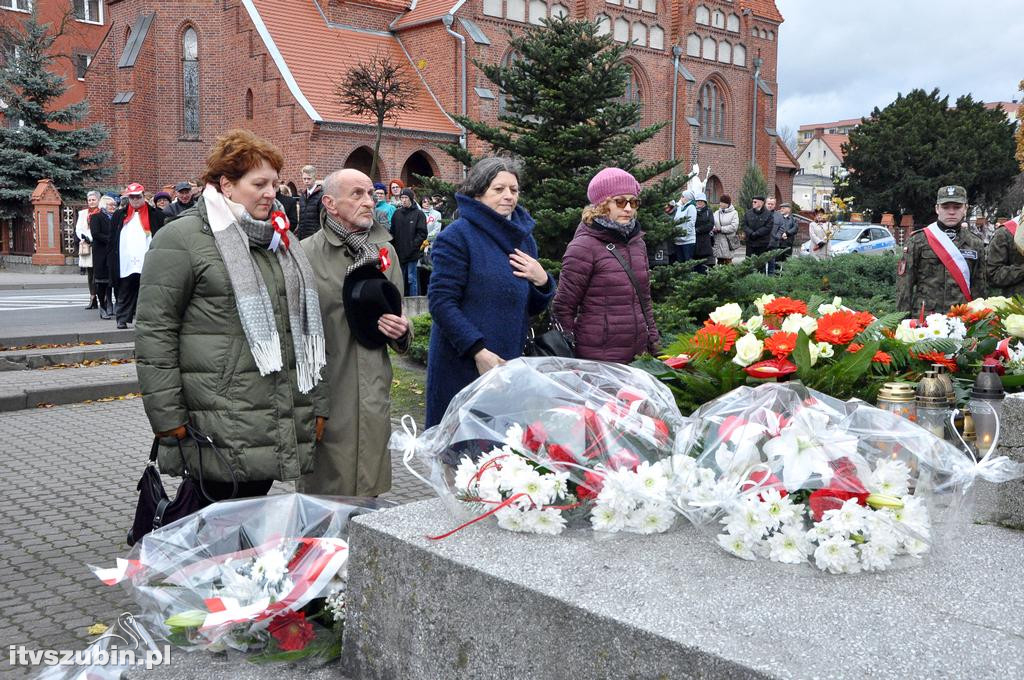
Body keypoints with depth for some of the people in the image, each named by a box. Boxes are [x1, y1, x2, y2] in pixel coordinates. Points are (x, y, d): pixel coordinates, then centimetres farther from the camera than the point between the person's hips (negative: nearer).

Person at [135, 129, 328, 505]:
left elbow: (304, 324, 20)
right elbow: (154, 332, -9)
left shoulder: (280, 240, 17)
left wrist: (315, 402, 17)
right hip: (221, 426, -6)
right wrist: (168, 417, -12)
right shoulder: (182, 239, -6)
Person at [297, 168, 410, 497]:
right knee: (323, 493, 5)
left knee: (369, 493, 12)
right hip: (325, 394, -4)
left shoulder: (385, 251, 12)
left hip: (374, 399, 5)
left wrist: (401, 332, -1)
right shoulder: (307, 254, -6)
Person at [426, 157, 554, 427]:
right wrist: (479, 352, -21)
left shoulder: (523, 237, 12)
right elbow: (441, 302, -15)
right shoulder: (458, 236, -9)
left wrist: (542, 281, -4)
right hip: (462, 365, -6)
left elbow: (533, 308, 17)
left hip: (511, 362, 6)